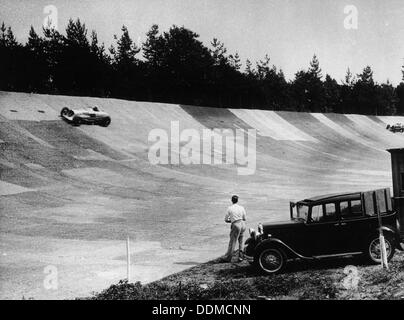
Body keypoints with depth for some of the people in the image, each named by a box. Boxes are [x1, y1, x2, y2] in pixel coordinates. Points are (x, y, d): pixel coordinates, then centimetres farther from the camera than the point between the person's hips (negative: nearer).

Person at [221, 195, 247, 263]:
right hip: (242, 224, 4)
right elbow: (244, 218, 15)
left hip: (236, 225, -4)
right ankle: (240, 257, 16)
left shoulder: (230, 208, -1)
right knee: (241, 241, 16)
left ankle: (228, 258, 7)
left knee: (232, 242, 0)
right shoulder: (241, 207, 7)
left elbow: (226, 220, 4)